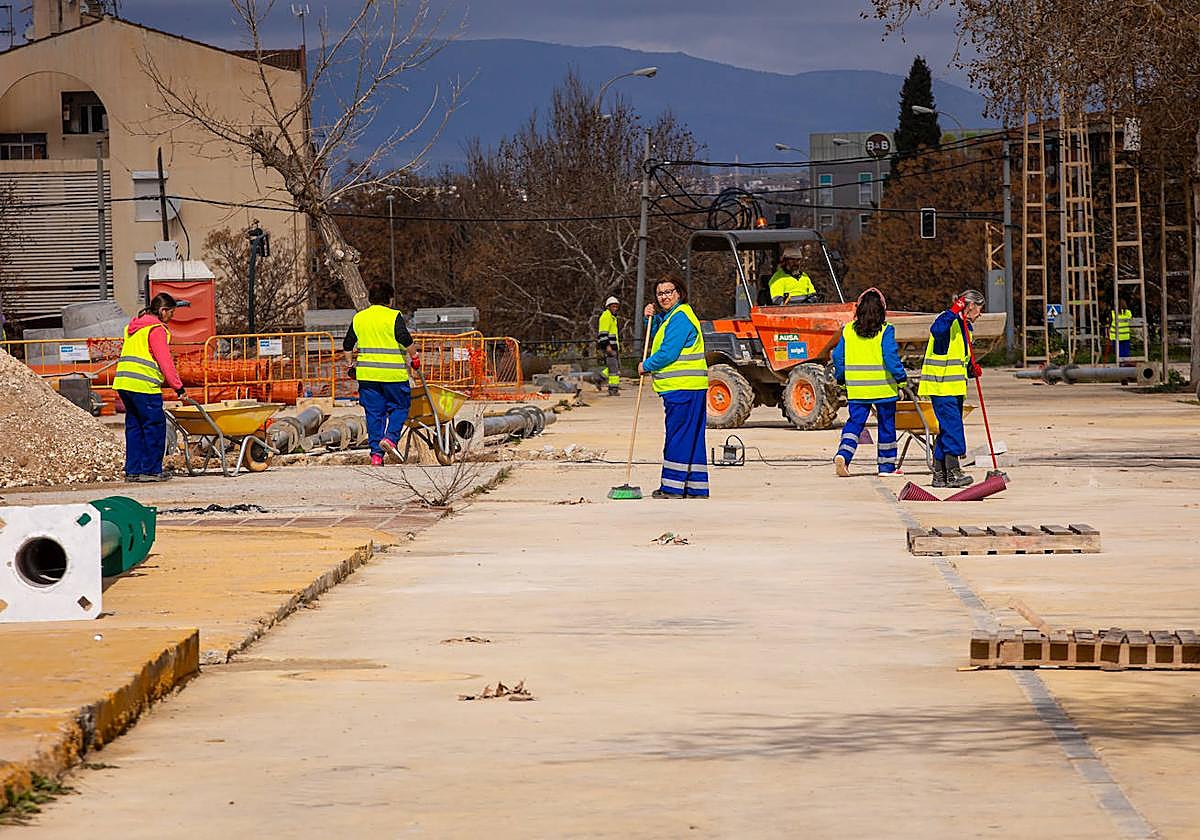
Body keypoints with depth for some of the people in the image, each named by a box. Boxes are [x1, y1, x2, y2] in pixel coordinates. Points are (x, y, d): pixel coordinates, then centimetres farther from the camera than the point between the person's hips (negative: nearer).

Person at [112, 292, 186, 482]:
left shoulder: (133, 327, 22)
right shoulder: (156, 329, -6)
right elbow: (165, 362, -11)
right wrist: (179, 387, -9)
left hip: (123, 381, 9)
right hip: (143, 385, -9)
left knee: (134, 426, 12)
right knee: (154, 426, -2)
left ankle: (133, 470, 12)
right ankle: (151, 470, -1)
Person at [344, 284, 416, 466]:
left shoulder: (359, 318, 10)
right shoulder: (393, 316, -4)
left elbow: (347, 345, 14)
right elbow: (405, 339, -14)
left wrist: (351, 364, 25)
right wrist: (414, 357, -1)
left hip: (367, 374, 4)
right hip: (393, 373, -4)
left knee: (374, 413, 8)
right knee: (399, 407, 11)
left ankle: (376, 453, 4)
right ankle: (390, 437, -12)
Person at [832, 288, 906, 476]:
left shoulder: (848, 330, 2)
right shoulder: (885, 331, -10)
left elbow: (838, 357, 6)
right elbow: (891, 357, -15)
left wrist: (840, 379, 19)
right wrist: (902, 378, -5)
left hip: (856, 388, 3)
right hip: (883, 388, -3)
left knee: (855, 422, 8)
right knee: (886, 425, 9)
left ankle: (843, 453, -16)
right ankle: (886, 465, 15)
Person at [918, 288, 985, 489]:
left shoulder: (965, 327, 19)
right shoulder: (948, 321, -10)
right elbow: (937, 330, -36)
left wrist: (972, 369, 5)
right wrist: (954, 312, -42)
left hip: (955, 387, 10)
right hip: (941, 386, -10)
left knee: (947, 430, 10)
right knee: (952, 427, -15)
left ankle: (939, 474, 15)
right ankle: (953, 473, -17)